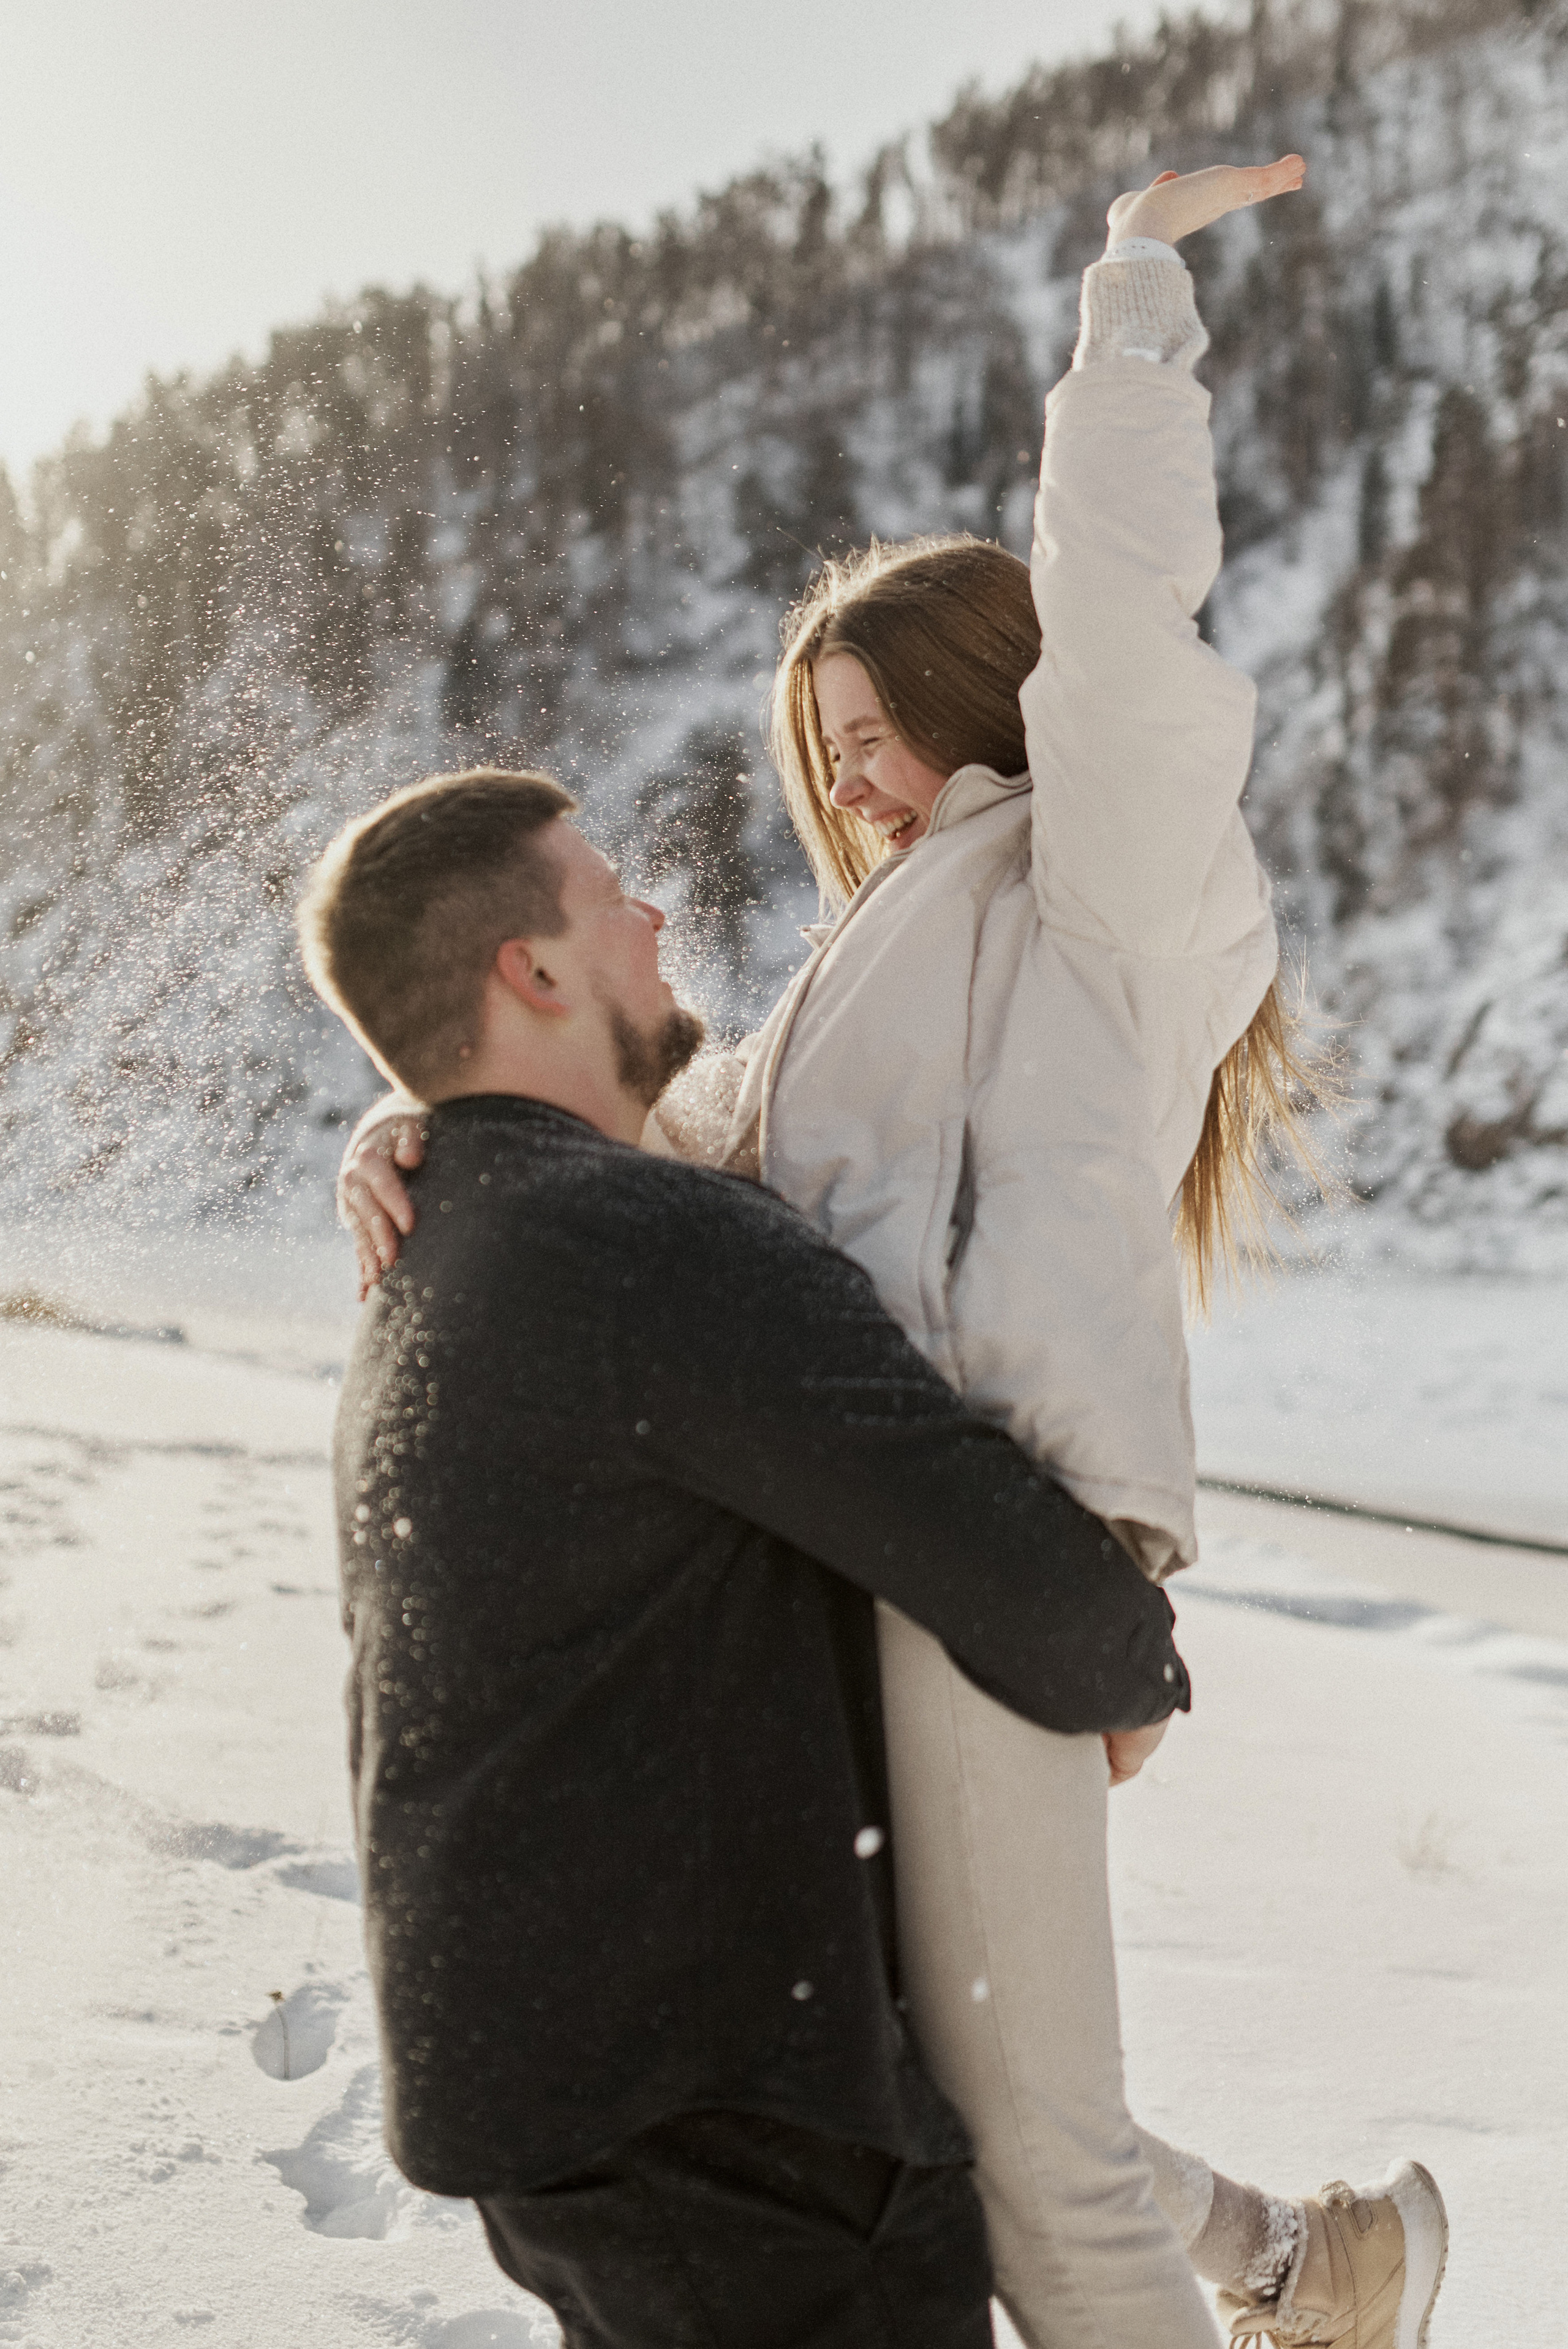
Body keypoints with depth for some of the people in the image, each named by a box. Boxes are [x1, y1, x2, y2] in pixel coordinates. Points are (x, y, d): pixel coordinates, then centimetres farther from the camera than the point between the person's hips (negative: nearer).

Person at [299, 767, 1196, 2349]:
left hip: (527, 2051, 10)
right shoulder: (665, 1251, -22)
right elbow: (1034, 1592, -22)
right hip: (703, 2089, -10)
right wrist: (1136, 1669, -1)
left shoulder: (426, 1281, 11)